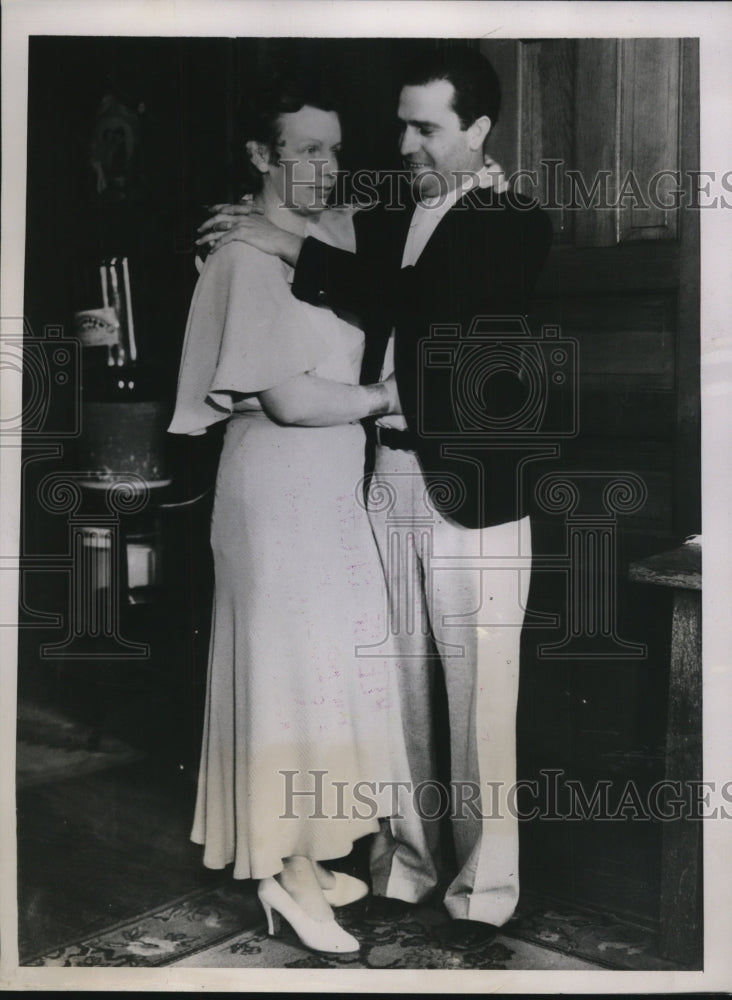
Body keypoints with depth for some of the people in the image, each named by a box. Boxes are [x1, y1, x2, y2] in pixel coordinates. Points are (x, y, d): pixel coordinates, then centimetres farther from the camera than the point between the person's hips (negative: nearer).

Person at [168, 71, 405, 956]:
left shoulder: (338, 234, 9)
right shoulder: (247, 256, -15)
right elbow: (287, 399, -21)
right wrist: (384, 396, -8)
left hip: (335, 482, 9)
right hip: (277, 484, -8)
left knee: (330, 664, 13)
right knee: (288, 667, -1)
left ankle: (302, 857, 27)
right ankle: (284, 872, 13)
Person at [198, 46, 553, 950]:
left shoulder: (517, 224, -5)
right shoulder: (387, 221, 11)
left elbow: (420, 301, -20)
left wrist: (290, 247, -15)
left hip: (471, 488, -5)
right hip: (385, 477, 5)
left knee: (478, 699, 3)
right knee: (398, 685, 13)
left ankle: (484, 887, 18)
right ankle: (407, 858, 29)